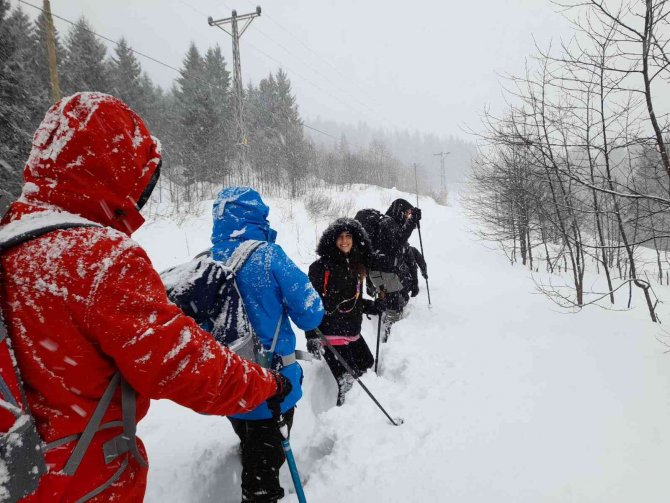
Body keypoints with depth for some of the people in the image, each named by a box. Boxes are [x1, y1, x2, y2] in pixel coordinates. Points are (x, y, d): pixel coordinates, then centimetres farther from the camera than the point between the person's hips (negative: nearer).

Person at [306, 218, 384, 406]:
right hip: (331, 333, -9)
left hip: (353, 332, 9)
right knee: (346, 381, -10)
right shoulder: (321, 267, -13)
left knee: (367, 364, 22)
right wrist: (312, 336, -21)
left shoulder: (356, 265, 11)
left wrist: (372, 306, 4)